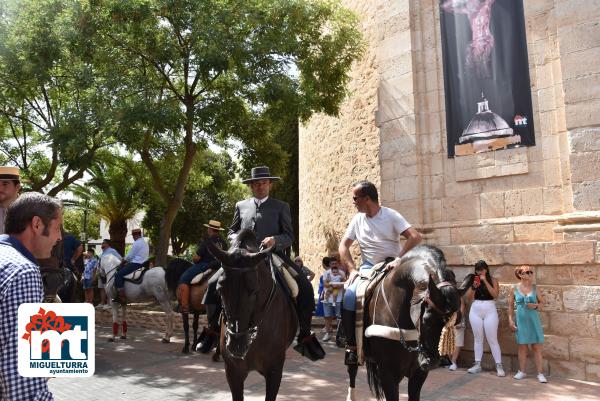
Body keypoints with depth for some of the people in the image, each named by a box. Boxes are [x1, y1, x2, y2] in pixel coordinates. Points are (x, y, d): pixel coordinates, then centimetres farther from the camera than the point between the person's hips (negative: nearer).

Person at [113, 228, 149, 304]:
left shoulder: (136, 243, -13)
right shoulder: (145, 243, 17)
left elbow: (129, 256, -11)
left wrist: (124, 260, 8)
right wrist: (127, 260, 23)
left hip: (136, 264, -11)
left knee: (118, 275, -13)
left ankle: (121, 297, -21)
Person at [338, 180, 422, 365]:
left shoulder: (391, 215, -4)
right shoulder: (357, 219, 9)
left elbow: (415, 237, -14)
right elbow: (343, 245, 10)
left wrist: (398, 260, -23)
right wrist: (352, 269, -5)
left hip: (391, 266, -2)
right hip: (368, 267, 2)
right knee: (349, 296, -22)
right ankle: (351, 345, -10)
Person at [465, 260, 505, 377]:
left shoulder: (493, 280, 1)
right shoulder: (473, 280, 5)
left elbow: (495, 294, -14)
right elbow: (469, 298, 3)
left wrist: (485, 281, -16)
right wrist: (474, 287, -12)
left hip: (490, 311, -3)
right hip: (475, 311, 3)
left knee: (492, 339, -2)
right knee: (477, 338, 9)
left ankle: (499, 366, 5)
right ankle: (477, 365, 14)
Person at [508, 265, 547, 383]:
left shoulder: (534, 288, 1)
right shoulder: (515, 289, -2)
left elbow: (542, 302, 11)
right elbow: (510, 306, 4)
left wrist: (536, 306, -10)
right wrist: (510, 320, -1)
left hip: (533, 320, 1)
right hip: (521, 320, -1)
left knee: (537, 347, 1)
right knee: (522, 346, 7)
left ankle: (540, 373, 9)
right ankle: (522, 371, 18)